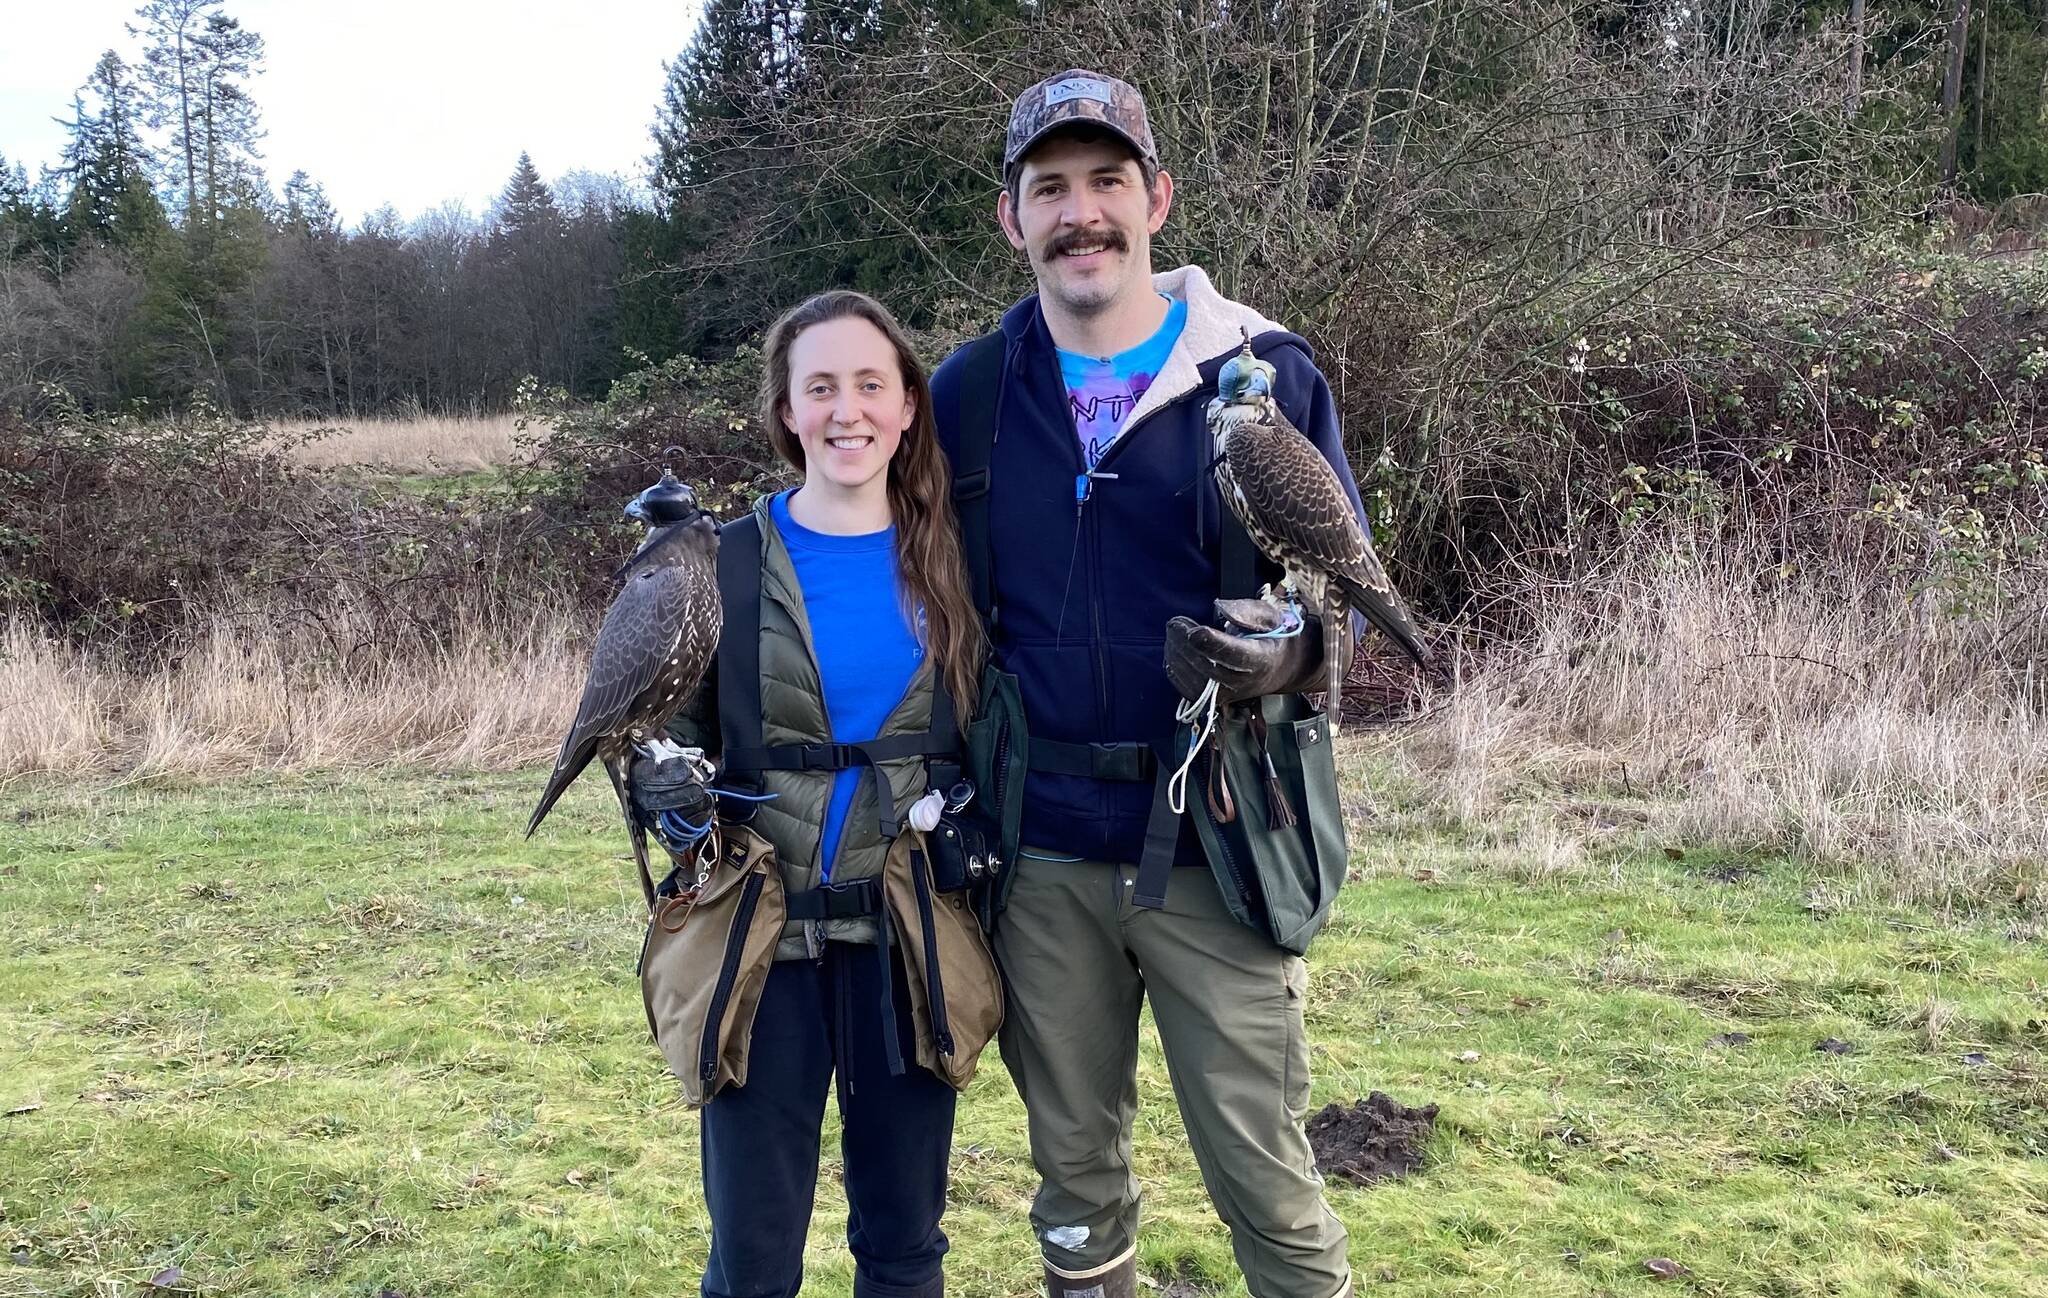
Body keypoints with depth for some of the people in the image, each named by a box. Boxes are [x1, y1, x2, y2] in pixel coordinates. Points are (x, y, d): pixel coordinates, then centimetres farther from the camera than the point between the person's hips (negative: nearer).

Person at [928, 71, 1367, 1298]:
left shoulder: (1267, 372, -3)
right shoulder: (970, 392, 4)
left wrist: (1286, 659, -19)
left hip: (1214, 843, -2)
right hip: (1042, 851, 3)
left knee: (1265, 1176, 2)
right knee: (1075, 1167, 16)